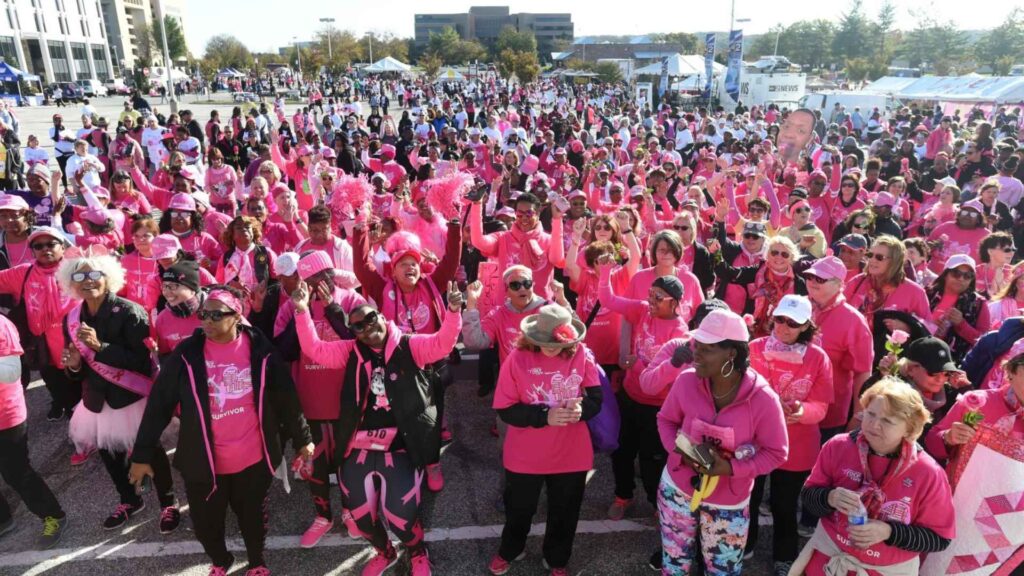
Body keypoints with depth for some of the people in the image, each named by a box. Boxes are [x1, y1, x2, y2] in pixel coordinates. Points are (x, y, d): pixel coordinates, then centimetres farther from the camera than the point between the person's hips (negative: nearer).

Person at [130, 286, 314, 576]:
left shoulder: (260, 350, -10)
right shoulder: (186, 354, -9)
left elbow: (285, 397, -2)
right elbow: (159, 404, -4)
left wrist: (301, 439, 4)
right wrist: (143, 453, -2)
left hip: (253, 458, -1)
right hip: (203, 461, 1)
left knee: (253, 518, 18)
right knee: (205, 523, 16)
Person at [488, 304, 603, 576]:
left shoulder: (583, 355, -13)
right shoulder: (518, 358, -18)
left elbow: (596, 399, -7)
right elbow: (505, 409, -17)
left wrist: (580, 408, -30)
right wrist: (545, 415, -30)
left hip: (571, 455, 1)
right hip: (525, 455, -1)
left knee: (564, 513, 22)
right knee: (519, 509, 24)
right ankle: (510, 549, 54)